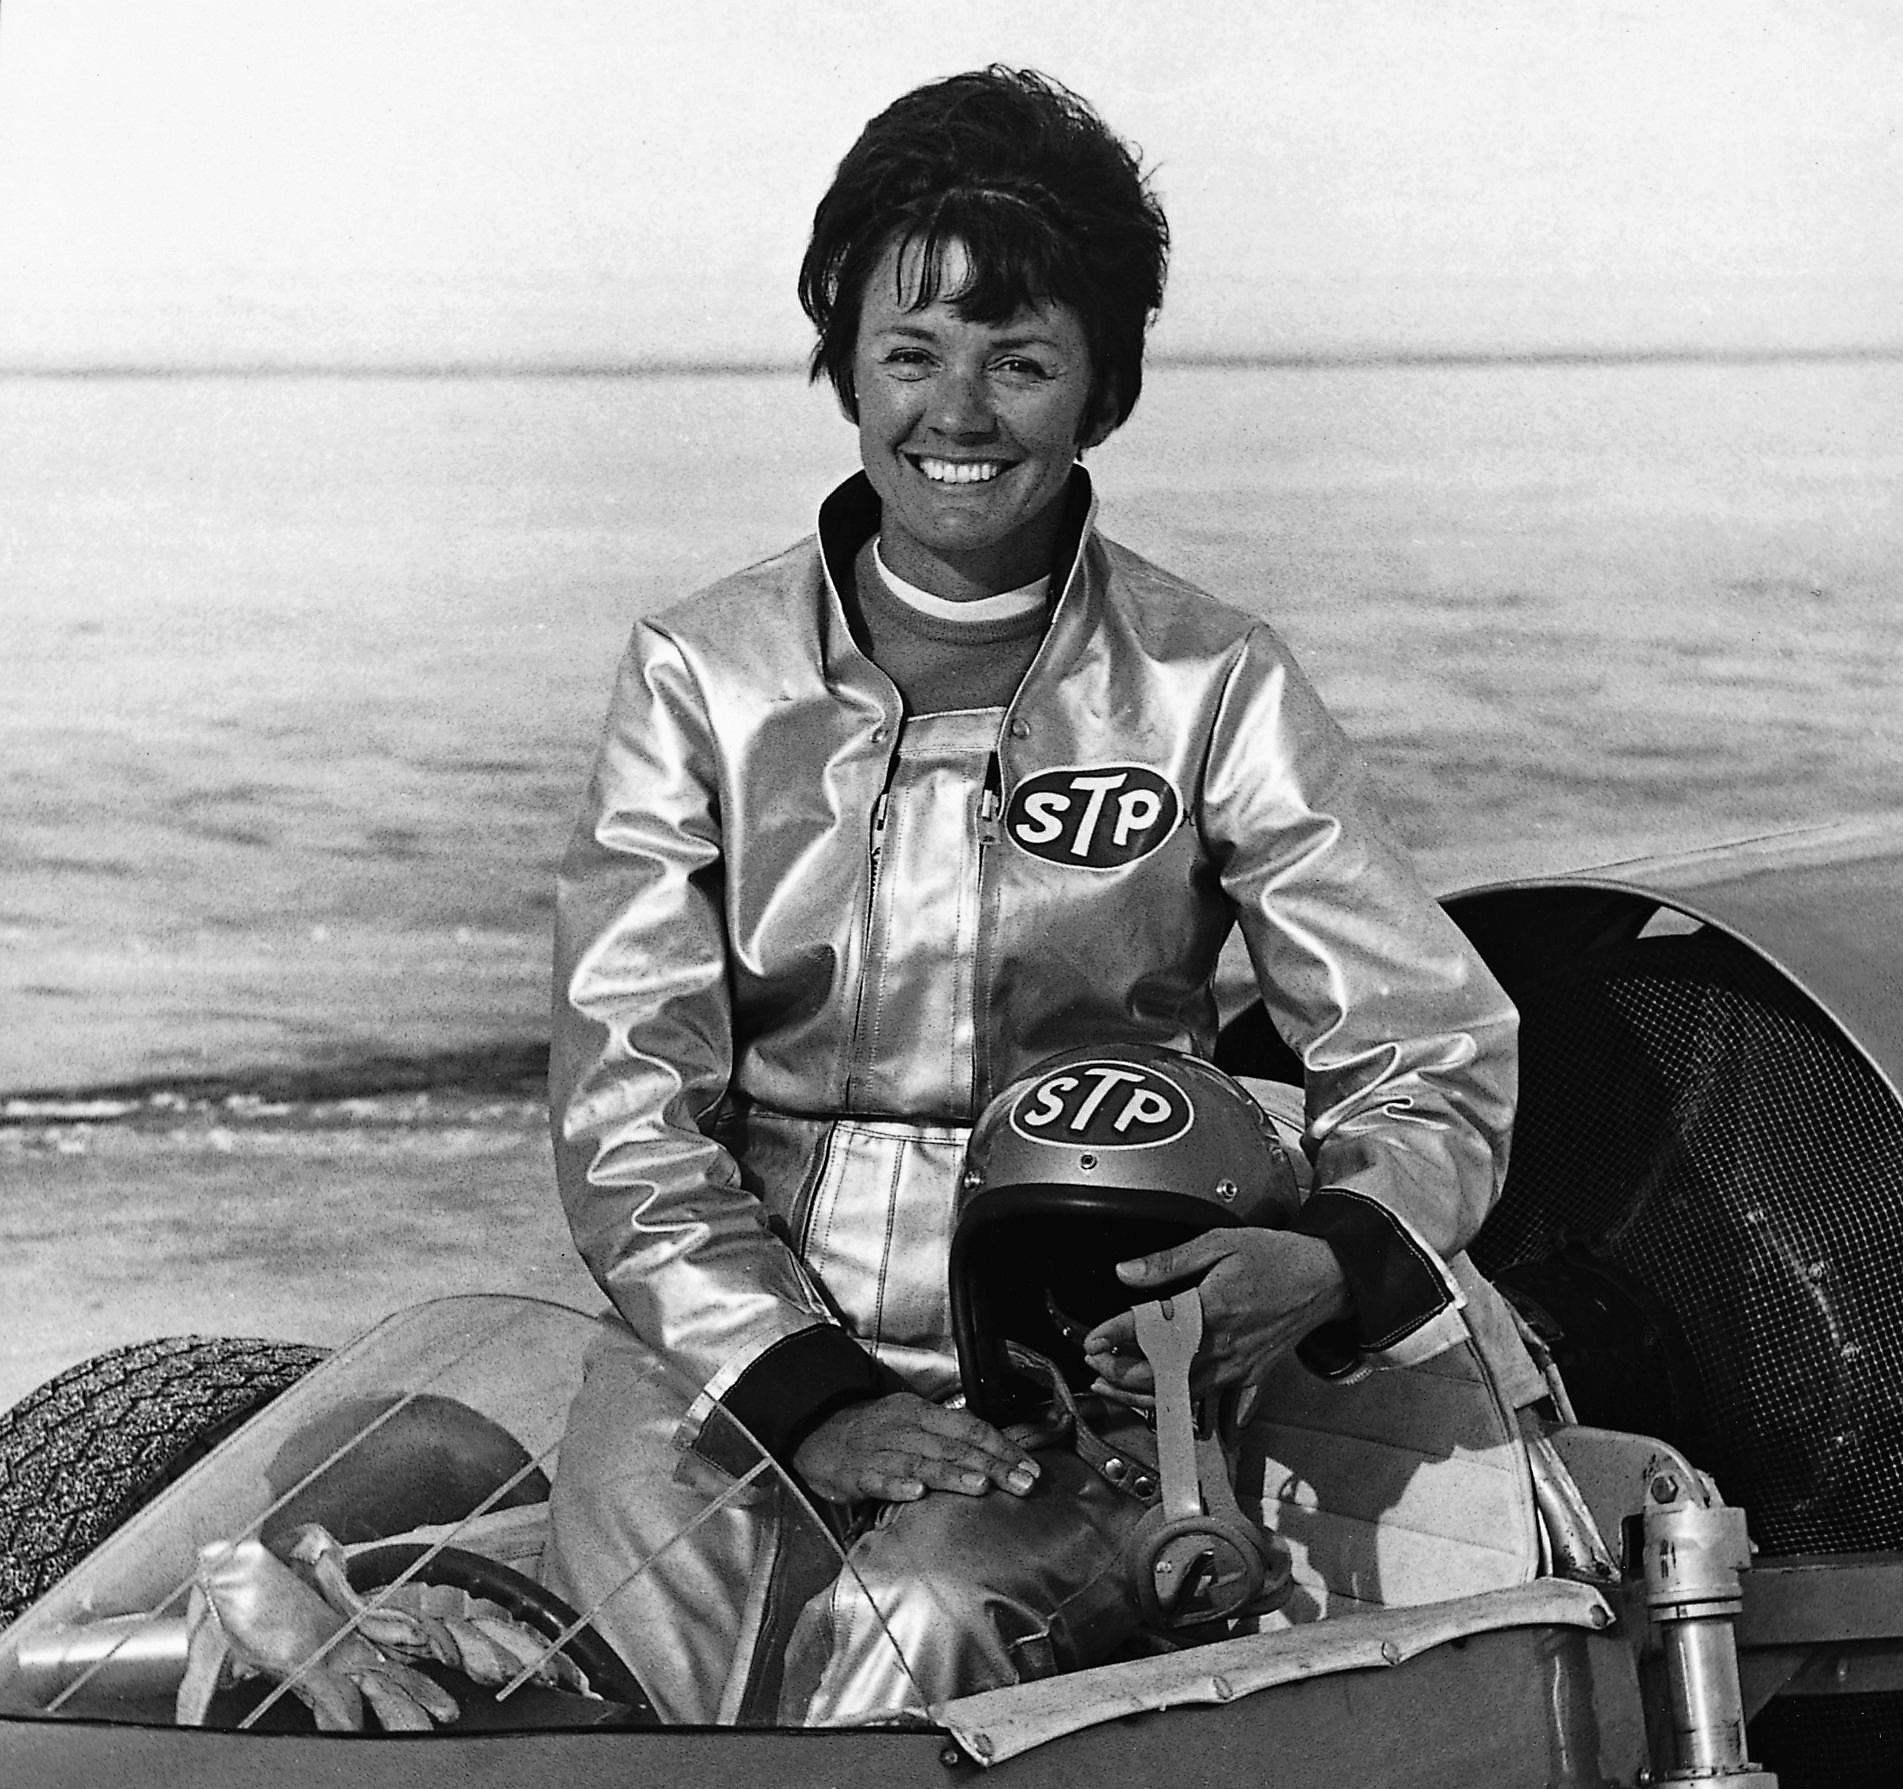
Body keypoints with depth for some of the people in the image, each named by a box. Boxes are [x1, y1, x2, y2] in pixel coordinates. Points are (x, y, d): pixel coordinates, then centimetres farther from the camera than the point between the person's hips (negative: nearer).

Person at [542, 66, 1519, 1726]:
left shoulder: (1216, 689, 4)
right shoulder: (702, 680, 6)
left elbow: (1434, 1049, 3)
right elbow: (628, 1097, 0)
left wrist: (1330, 1261, -19)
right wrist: (805, 1395, -14)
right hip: (742, 1342, 2)